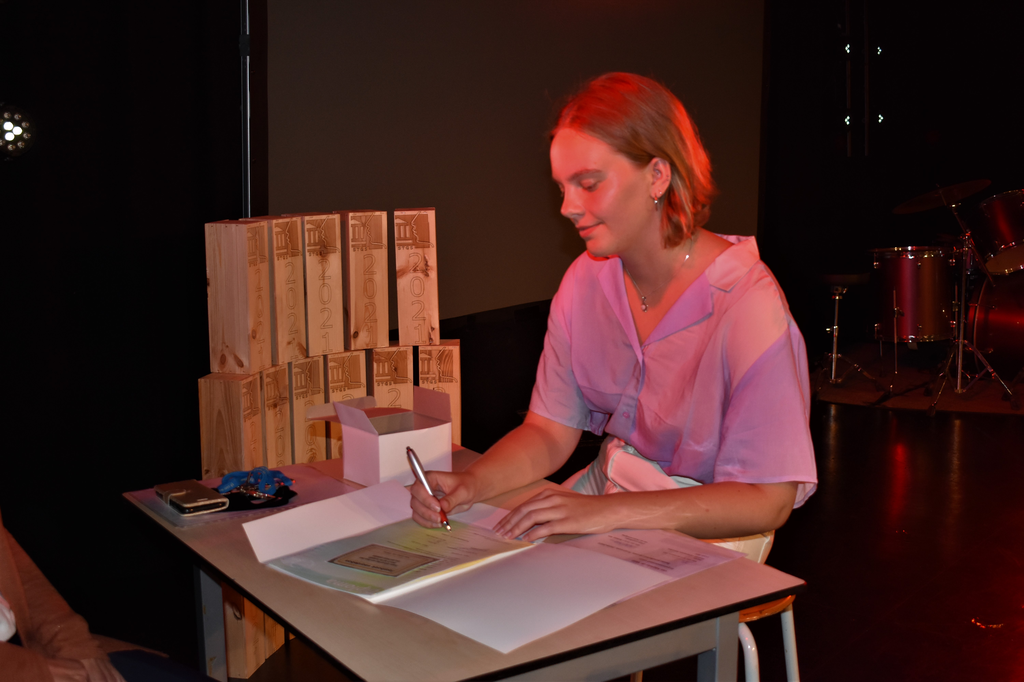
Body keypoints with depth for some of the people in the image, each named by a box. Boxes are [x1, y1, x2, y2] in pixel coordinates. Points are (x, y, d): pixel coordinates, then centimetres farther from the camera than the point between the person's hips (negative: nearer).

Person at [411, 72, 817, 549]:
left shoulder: (746, 302, -22)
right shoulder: (584, 281, -1)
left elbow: (767, 502, -23)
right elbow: (549, 432, 2)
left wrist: (609, 511, -31)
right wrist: (470, 486, -17)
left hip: (706, 530, -5)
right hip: (605, 489, 6)